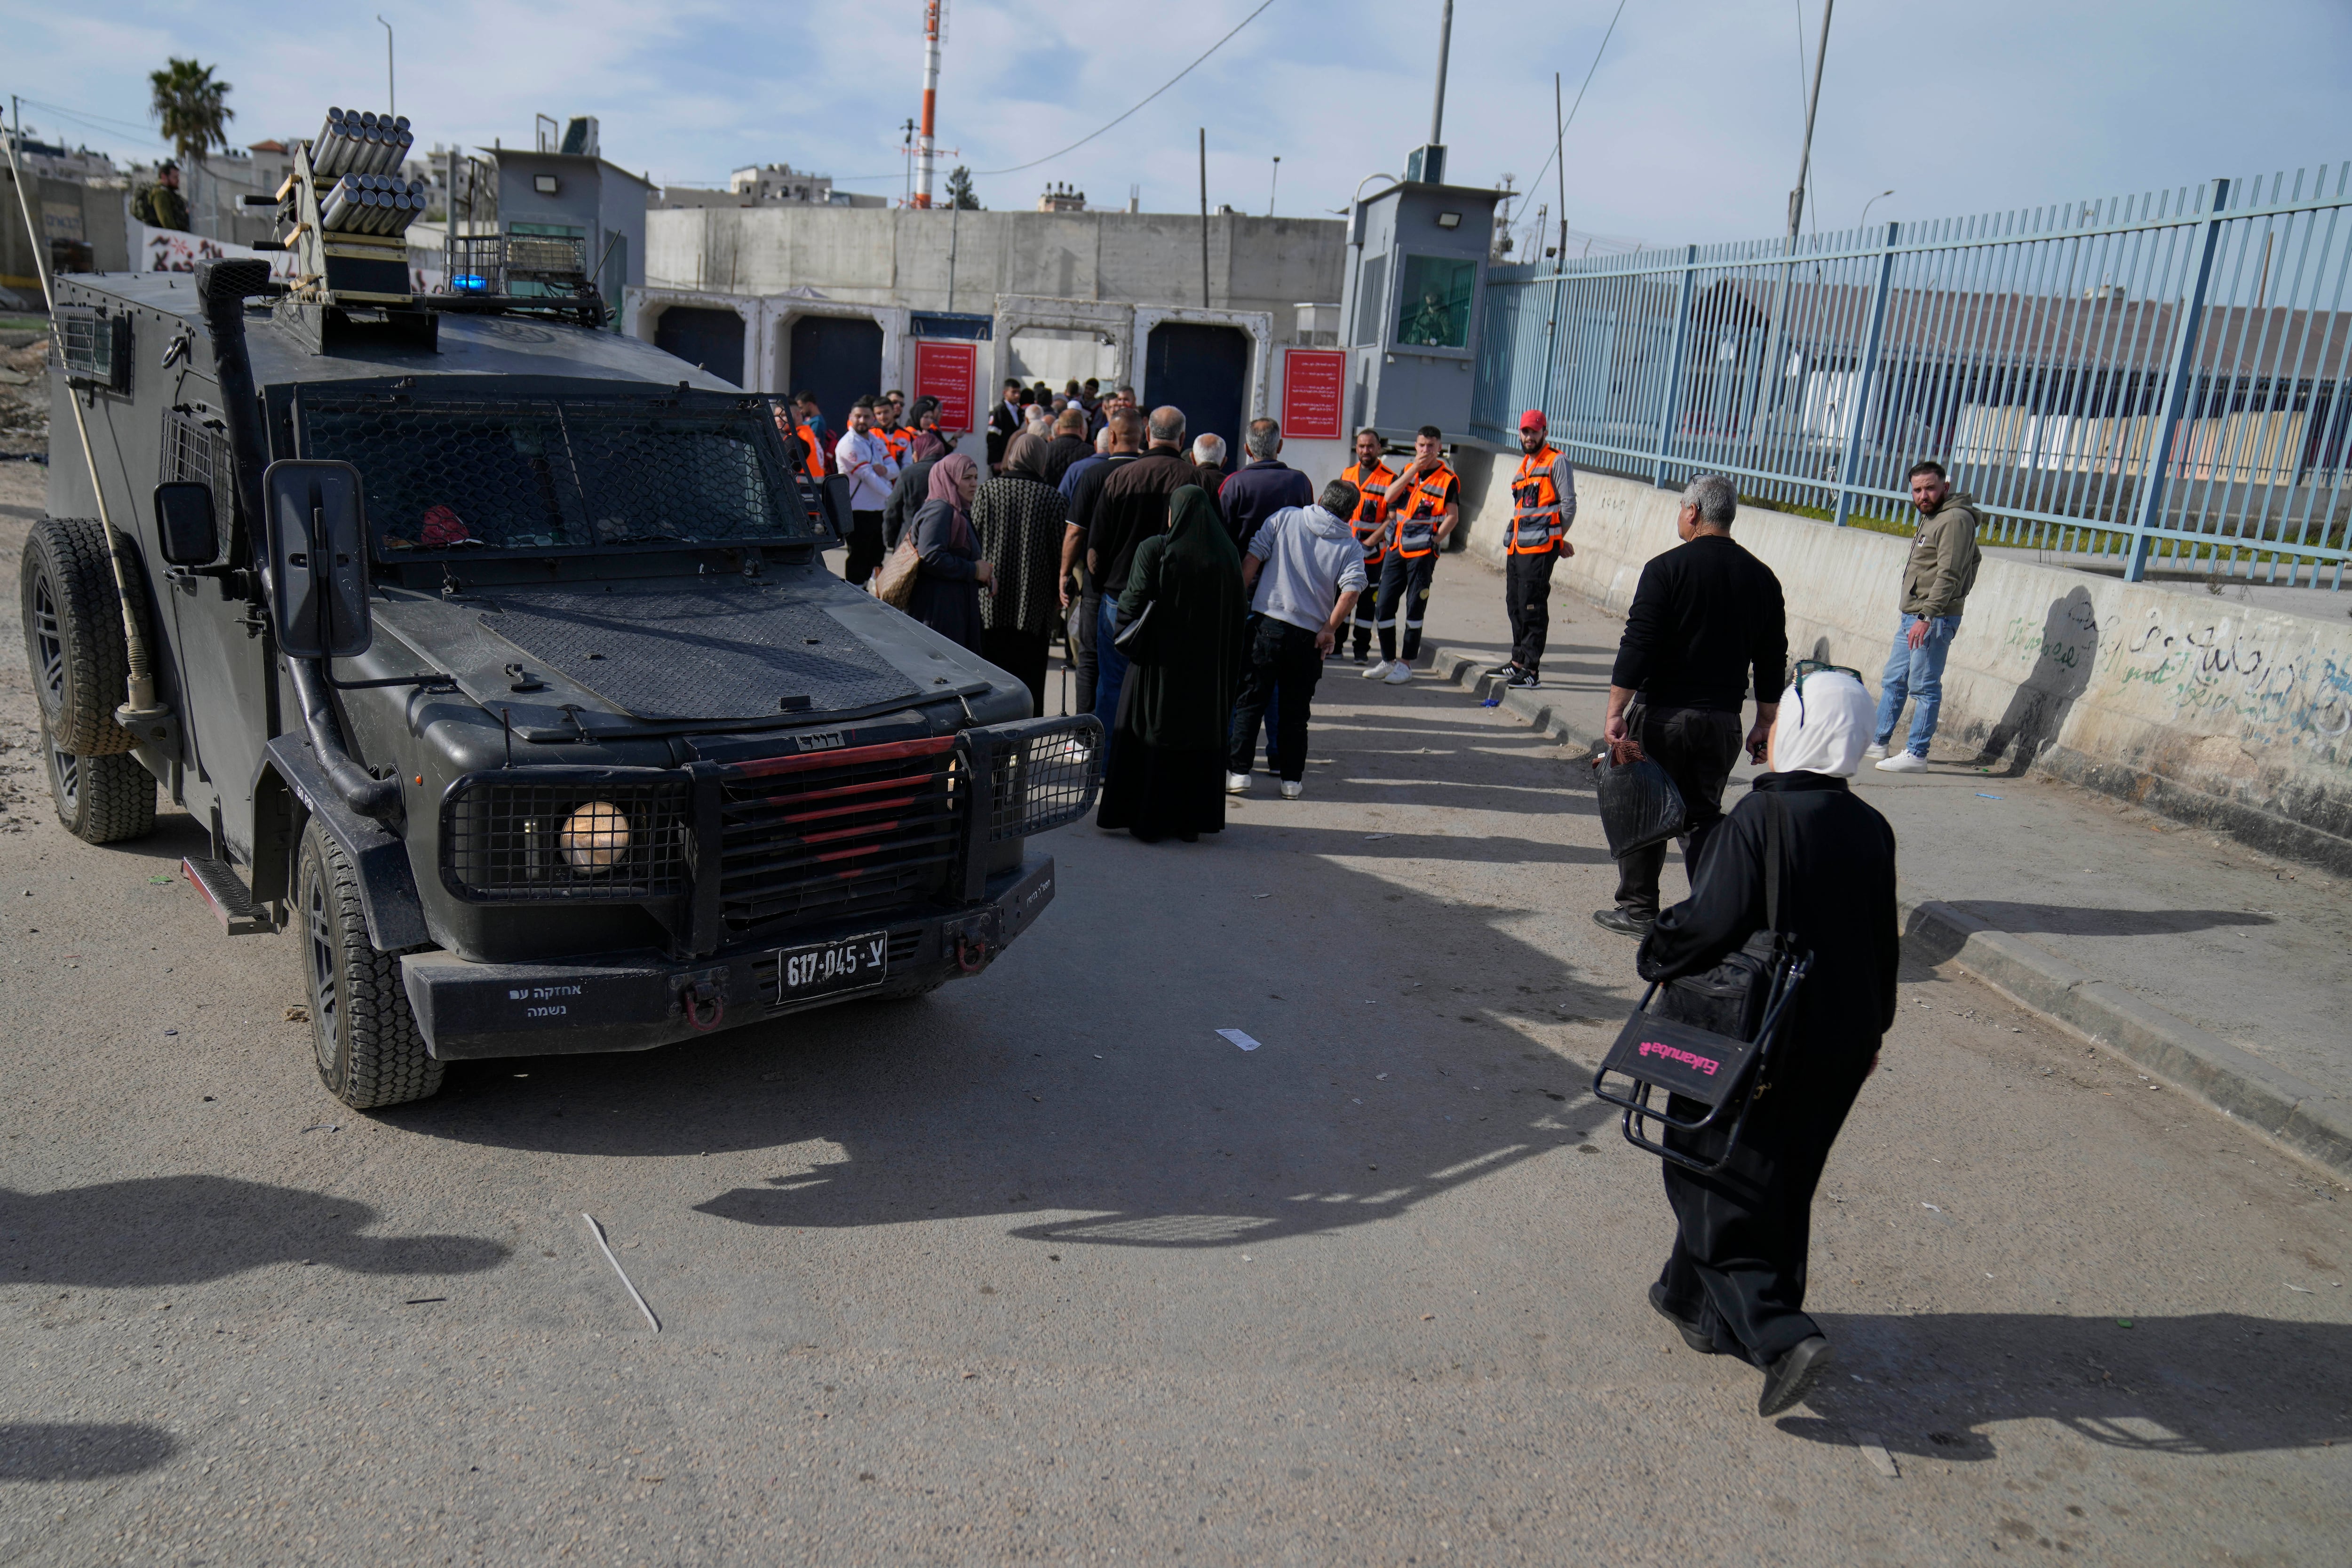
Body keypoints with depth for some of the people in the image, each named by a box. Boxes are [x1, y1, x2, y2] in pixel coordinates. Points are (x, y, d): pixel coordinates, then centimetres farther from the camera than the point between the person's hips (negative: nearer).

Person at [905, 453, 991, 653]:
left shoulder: (960, 511, 20)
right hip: (938, 609, -10)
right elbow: (930, 558, -23)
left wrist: (984, 576, 5)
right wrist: (973, 570, -14)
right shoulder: (940, 510, -11)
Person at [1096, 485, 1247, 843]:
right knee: (1201, 736, 11)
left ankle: (1149, 820, 9)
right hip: (1208, 669, 3)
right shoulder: (1226, 554, 1)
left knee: (1152, 735, 6)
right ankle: (1191, 820, 16)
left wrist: (1122, 620, 7)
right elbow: (1236, 616, 2)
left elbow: (1134, 602, -14)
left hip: (1161, 664, -3)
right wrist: (1229, 671, 9)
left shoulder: (1154, 550, -9)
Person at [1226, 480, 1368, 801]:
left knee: (1250, 701, 8)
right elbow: (1351, 590, -12)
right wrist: (1329, 630, -4)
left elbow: (1251, 560, -2)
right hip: (1309, 636, 0)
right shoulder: (1350, 546, 3)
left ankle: (1238, 772, 6)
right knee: (1295, 709, 12)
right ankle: (1292, 779, 16)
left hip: (1266, 624, 0)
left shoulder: (1285, 518, 4)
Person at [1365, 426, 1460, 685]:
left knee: (1414, 609, 0)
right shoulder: (1408, 470, 13)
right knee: (1385, 604, 6)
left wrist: (1434, 542, -16)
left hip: (1422, 553, -5)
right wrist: (1414, 469, -8)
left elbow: (1453, 516, -8)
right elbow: (1390, 497, -3)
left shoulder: (1448, 479, -4)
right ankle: (1388, 661, 17)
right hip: (1396, 548, 6)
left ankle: (1406, 664, 7)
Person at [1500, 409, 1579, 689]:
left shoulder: (1557, 462, -3)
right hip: (1517, 545, 9)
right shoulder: (1524, 465, 22)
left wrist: (1558, 540, 1)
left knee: (1533, 607, -10)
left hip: (1541, 547, -9)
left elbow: (1568, 505, -6)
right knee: (1515, 603, 12)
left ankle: (1532, 671, -9)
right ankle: (1518, 662, 23)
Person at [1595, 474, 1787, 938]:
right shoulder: (1762, 577, 7)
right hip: (1723, 721, 5)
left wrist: (1616, 713, -14)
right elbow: (1772, 660, 9)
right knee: (1703, 816, 14)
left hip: (1662, 714, -4)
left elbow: (1637, 646, -15)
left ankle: (1638, 909, 15)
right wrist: (1765, 724, 16)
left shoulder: (1667, 568, -9)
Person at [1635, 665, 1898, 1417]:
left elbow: (1712, 922, -25)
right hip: (1840, 1040, 7)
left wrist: (1654, 956, -5)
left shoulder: (1761, 816, -20)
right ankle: (1698, 1302, 35)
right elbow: (1883, 941, 8)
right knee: (1781, 1182, 19)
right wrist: (1872, 1029, 21)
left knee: (1719, 1182, 6)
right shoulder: (1871, 829, 0)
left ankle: (1779, 1333, -6)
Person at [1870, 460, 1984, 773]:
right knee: (1893, 681, 16)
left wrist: (1926, 617, -26)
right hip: (1912, 617, 10)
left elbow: (1949, 576, -21)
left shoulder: (1956, 519, -14)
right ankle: (1878, 742, 25)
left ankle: (1916, 754, -4)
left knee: (1924, 687, -7)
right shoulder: (1931, 518, 18)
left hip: (1934, 620, -10)